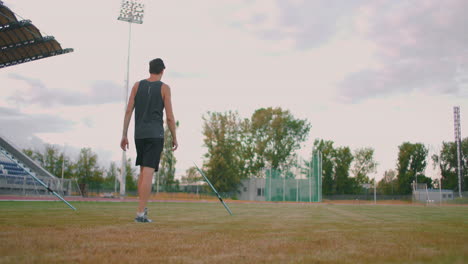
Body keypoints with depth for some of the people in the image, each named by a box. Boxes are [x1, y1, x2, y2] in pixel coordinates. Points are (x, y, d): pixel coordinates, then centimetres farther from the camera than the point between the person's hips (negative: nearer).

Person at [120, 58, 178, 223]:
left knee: (143, 171, 17)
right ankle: (140, 214, -14)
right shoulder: (164, 88, 0)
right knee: (148, 173, -9)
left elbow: (128, 111, 4)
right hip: (155, 135, -4)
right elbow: (170, 117, -4)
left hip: (139, 134, 4)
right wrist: (174, 138, 7)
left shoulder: (137, 85, 10)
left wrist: (124, 135, 8)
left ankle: (142, 208, 16)